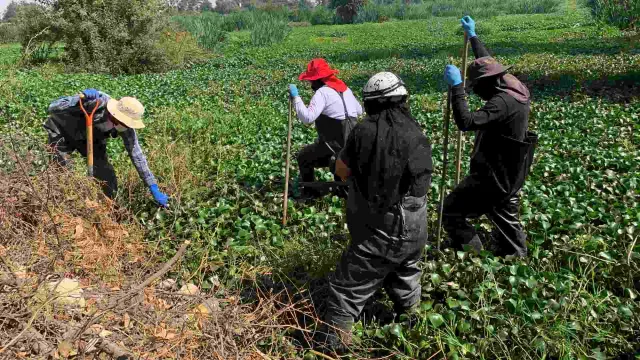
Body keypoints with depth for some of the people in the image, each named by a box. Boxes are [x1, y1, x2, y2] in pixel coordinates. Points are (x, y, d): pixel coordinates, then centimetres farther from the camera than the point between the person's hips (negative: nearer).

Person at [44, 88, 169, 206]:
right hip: (62, 133, -4)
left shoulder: (125, 128, -25)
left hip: (90, 138, 4)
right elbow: (53, 108, -37)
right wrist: (80, 99, -55)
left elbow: (137, 155, -18)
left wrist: (154, 189, -19)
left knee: (108, 178, -5)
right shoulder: (96, 102, -40)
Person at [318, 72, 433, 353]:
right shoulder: (417, 137, -8)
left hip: (375, 234, -3)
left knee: (348, 290, 7)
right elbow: (422, 181, 3)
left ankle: (333, 346, 7)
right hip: (412, 233, 3)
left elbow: (342, 171, -2)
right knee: (405, 281, 28)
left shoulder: (363, 131, -11)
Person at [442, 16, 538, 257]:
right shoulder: (514, 89, 4)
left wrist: (456, 86, -30)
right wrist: (472, 35, 29)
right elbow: (488, 65, 20)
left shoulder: (502, 102, -24)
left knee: (450, 211, -3)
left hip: (492, 176, -10)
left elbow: (467, 122, -33)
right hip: (508, 176, 10)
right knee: (507, 222, 18)